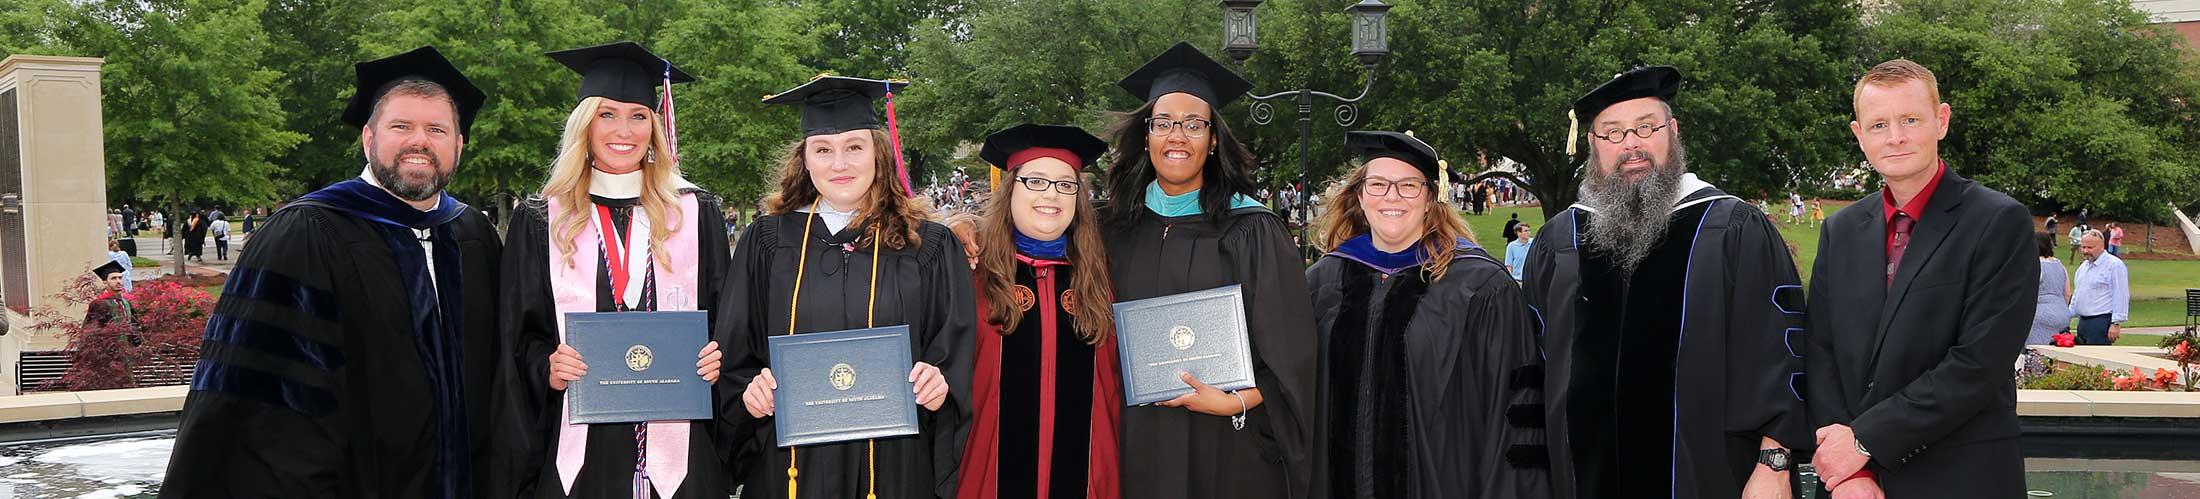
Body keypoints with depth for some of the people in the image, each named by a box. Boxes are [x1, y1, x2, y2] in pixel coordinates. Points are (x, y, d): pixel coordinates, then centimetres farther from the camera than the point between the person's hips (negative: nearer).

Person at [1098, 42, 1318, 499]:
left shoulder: (1253, 232, -5)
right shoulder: (1114, 228, 4)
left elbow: (1292, 355, -5)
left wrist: (1238, 402, -18)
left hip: (1229, 447, -2)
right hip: (1138, 443, 3)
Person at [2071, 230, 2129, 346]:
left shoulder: (2114, 265, -8)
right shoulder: (2083, 266, 19)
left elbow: (2121, 297, -13)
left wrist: (2116, 324, -17)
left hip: (2101, 323, -9)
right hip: (2082, 322, 9)